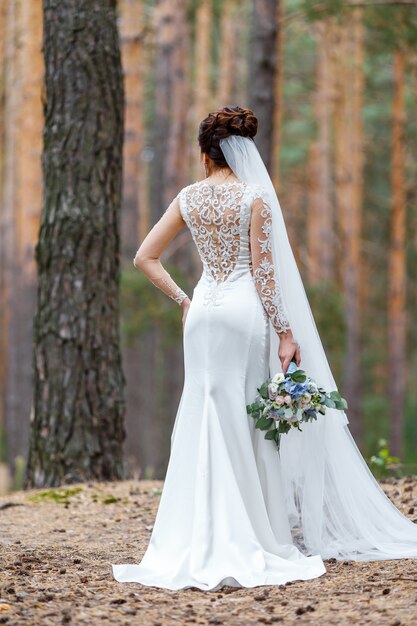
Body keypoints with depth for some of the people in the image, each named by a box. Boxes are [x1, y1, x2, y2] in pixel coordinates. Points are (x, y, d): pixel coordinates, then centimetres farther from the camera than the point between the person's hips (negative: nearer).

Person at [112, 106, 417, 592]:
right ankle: (261, 532, 8)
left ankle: (209, 540, 3)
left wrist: (183, 301, 12)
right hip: (246, 311, -3)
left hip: (204, 311, 4)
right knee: (255, 423, 4)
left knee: (209, 420, 6)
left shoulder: (189, 197, 6)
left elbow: (145, 258, 7)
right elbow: (263, 272, -9)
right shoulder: (254, 196, -6)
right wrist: (285, 332, -6)